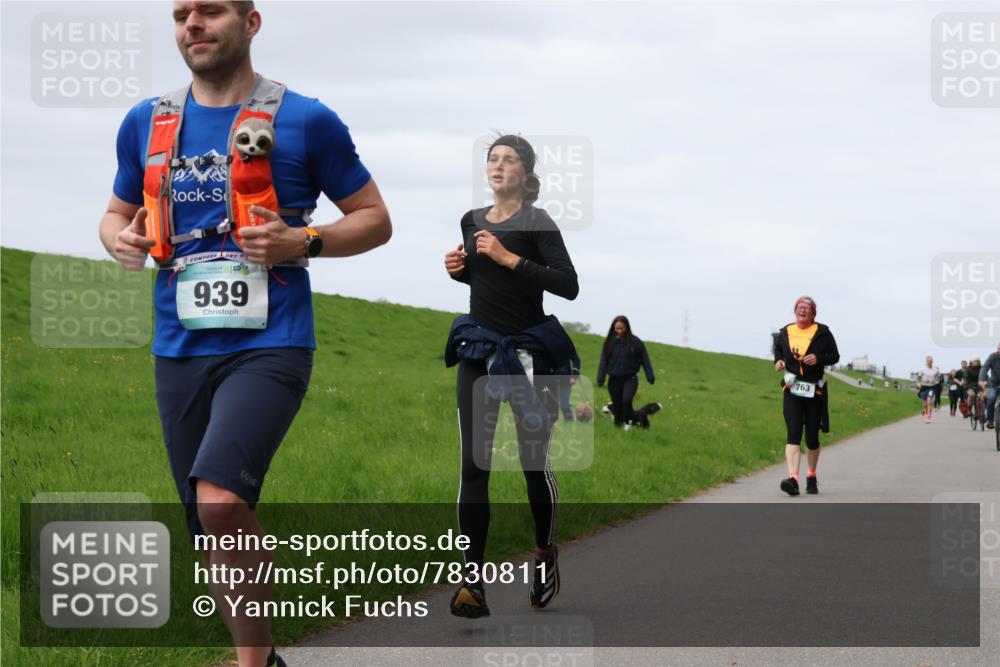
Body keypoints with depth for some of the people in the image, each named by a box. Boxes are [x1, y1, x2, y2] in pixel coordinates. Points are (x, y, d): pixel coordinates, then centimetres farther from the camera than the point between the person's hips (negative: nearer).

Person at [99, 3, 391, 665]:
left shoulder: (305, 120, -1)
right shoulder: (146, 124, 11)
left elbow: (375, 219, 5)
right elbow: (117, 214, 24)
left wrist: (303, 242, -14)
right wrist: (121, 239, 0)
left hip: (269, 345, -5)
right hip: (180, 353, 5)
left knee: (221, 500, -27)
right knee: (211, 531, 10)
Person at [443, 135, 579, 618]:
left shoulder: (536, 223, -8)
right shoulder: (472, 221, 10)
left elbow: (568, 285, -19)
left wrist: (509, 257, -22)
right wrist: (458, 269, 5)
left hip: (527, 349, -4)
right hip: (478, 348, 4)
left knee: (534, 461, 7)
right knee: (473, 465, -7)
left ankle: (545, 554, 32)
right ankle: (472, 581, -11)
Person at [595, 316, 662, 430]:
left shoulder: (635, 342, -3)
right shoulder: (609, 342, 2)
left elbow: (644, 360, 1)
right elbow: (603, 361, 1)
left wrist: (650, 377, -4)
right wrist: (600, 379, -8)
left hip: (630, 378, -3)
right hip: (614, 379, 3)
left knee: (626, 400, -25)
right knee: (617, 406, 3)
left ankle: (629, 421, -4)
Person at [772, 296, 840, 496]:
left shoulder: (822, 333, 0)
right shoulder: (785, 333, 6)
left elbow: (835, 356, 2)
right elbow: (778, 350, 21)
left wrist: (818, 358, -17)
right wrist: (778, 361, -1)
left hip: (815, 390, 0)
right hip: (792, 391, 1)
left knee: (812, 436, 8)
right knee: (793, 433, -15)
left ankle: (812, 476, 30)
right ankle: (793, 479, -26)